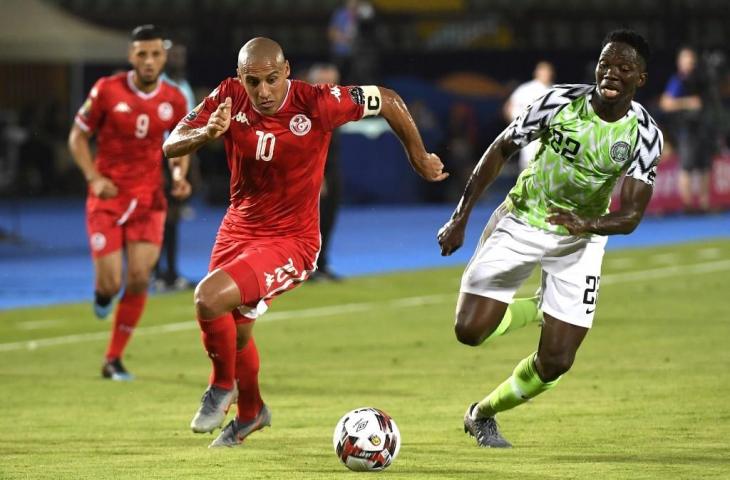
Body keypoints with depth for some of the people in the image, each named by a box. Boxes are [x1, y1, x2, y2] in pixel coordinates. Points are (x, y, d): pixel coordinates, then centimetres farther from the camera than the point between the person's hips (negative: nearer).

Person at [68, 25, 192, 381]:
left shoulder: (174, 100, 0)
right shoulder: (107, 90, -8)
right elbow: (78, 136, 0)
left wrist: (180, 174, -5)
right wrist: (94, 178, -13)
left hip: (148, 200, 2)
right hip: (108, 198, -2)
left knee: (139, 281, -8)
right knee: (110, 284, -7)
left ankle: (113, 360, 6)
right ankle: (103, 292, 34)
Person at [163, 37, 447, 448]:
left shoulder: (316, 103, -24)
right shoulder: (229, 98, -13)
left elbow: (389, 101, -10)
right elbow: (171, 146, -14)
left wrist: (420, 158, 2)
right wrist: (207, 133, -36)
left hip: (291, 240, -5)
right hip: (238, 229, 5)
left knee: (210, 297, -26)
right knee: (236, 332, 21)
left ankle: (223, 386, 2)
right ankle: (250, 411, 52)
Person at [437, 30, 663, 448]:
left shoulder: (644, 135, -17)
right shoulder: (561, 102, -18)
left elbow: (631, 215, -21)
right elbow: (501, 149, -5)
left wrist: (587, 223, -43)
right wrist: (461, 217, -6)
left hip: (580, 240, 0)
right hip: (521, 221, 0)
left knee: (555, 362, -4)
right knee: (470, 330, -11)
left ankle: (483, 414, 23)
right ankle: (537, 309, 21)